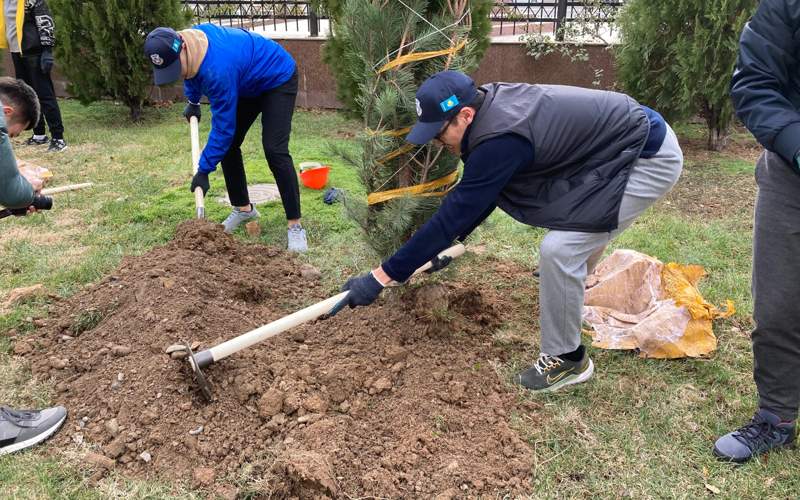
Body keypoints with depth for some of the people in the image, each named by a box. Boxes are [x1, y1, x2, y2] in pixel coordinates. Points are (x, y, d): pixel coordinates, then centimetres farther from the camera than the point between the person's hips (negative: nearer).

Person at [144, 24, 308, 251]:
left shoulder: (217, 69, -40)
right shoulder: (187, 40, -16)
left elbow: (223, 126, -33)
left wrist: (204, 170, -26)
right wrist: (193, 101, 16)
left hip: (278, 79, -9)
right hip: (248, 82, 9)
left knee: (274, 150, -22)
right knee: (227, 144, 4)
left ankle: (295, 226, -16)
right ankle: (243, 207, 21)